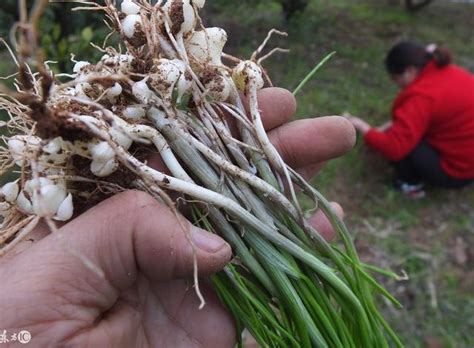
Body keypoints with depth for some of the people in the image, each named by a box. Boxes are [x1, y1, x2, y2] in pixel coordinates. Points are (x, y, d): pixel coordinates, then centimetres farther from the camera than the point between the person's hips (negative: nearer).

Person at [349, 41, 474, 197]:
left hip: (456, 171, -9)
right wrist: (391, 126, 3)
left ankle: (411, 184, 6)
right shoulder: (449, 72, 1)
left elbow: (393, 148, -30)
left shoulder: (422, 96, -27)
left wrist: (362, 127, -17)